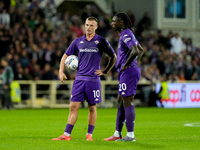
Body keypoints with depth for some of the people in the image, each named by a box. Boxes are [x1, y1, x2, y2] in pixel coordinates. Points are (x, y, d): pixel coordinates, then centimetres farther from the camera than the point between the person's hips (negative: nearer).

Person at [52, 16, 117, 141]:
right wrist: (61, 71, 6)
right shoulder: (78, 41, 8)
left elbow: (114, 57, 7)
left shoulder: (101, 41, 0)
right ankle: (67, 135, -2)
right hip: (79, 78, 2)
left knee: (92, 108, 3)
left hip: (93, 79, -2)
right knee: (74, 106, -2)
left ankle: (89, 134, 13)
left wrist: (106, 71, 3)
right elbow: (66, 55, 17)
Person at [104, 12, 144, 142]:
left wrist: (126, 65, -17)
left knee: (127, 102, -8)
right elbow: (141, 50, 27)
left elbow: (135, 51, -27)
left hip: (128, 71, -11)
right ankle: (117, 134, 17)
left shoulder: (126, 35, -13)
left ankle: (130, 135, -6)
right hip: (127, 72, 11)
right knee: (120, 102, 13)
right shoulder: (128, 34, 18)